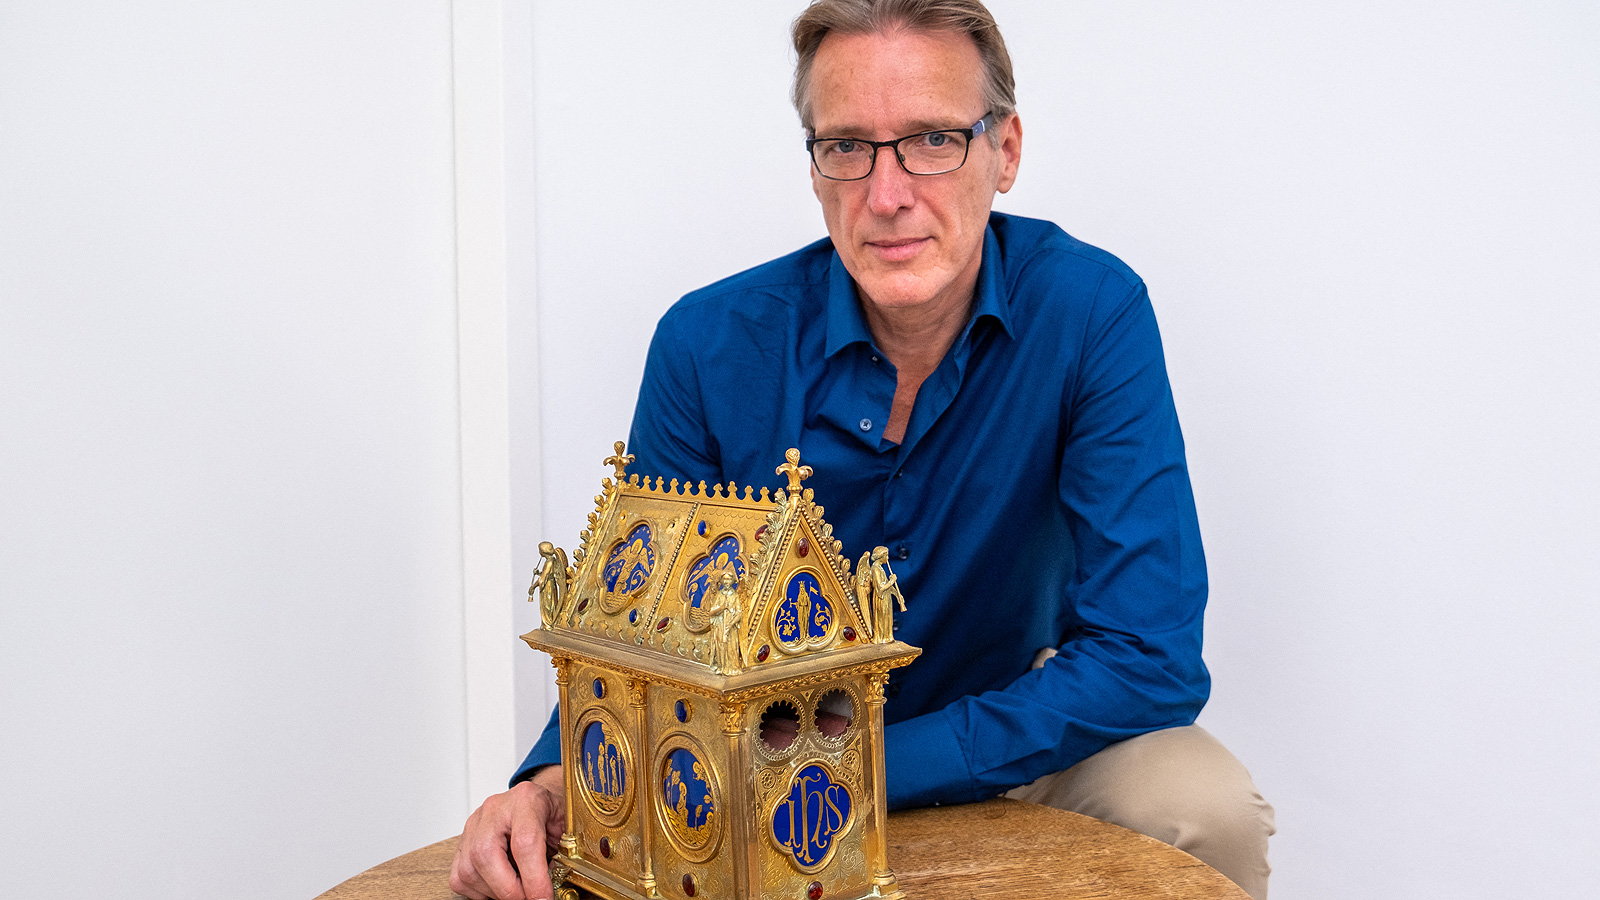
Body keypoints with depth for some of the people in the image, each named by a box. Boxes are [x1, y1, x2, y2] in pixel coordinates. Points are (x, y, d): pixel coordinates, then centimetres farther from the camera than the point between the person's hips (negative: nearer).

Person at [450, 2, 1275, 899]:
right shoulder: (708, 345, -17)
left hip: (1010, 728, 0)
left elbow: (1149, 654, -25)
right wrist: (555, 781, -30)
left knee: (1208, 810, -27)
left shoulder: (1093, 311, -21)